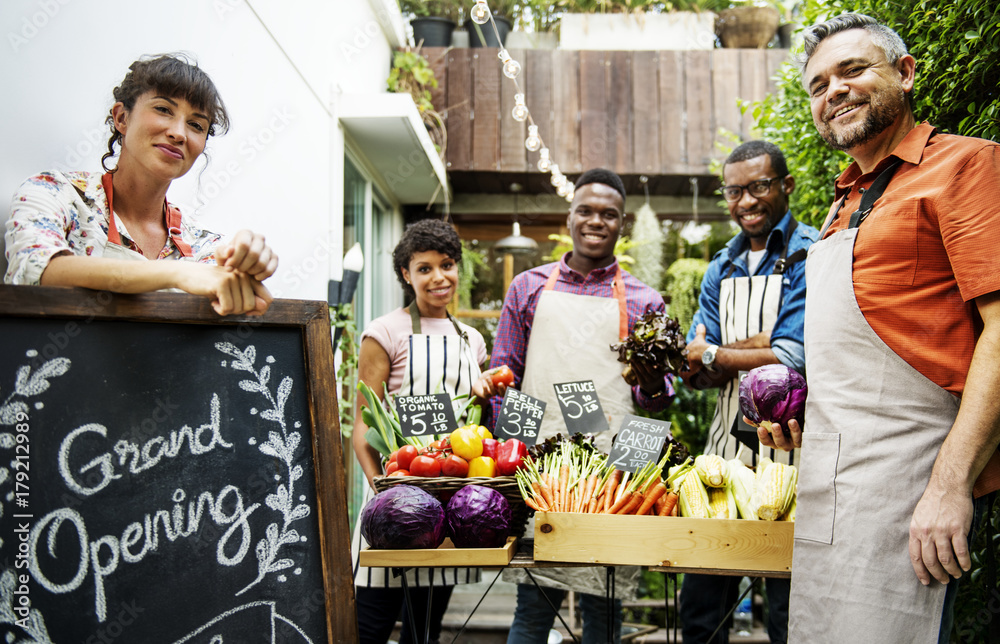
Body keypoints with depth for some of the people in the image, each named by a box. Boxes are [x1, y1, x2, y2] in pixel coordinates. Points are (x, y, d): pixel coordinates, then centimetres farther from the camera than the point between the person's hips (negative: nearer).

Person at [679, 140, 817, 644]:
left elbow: (795, 361, -15)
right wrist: (751, 348, -12)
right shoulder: (721, 268, 15)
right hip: (726, 444, 6)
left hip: (787, 451, -6)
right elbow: (697, 371, 7)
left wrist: (715, 354, -5)